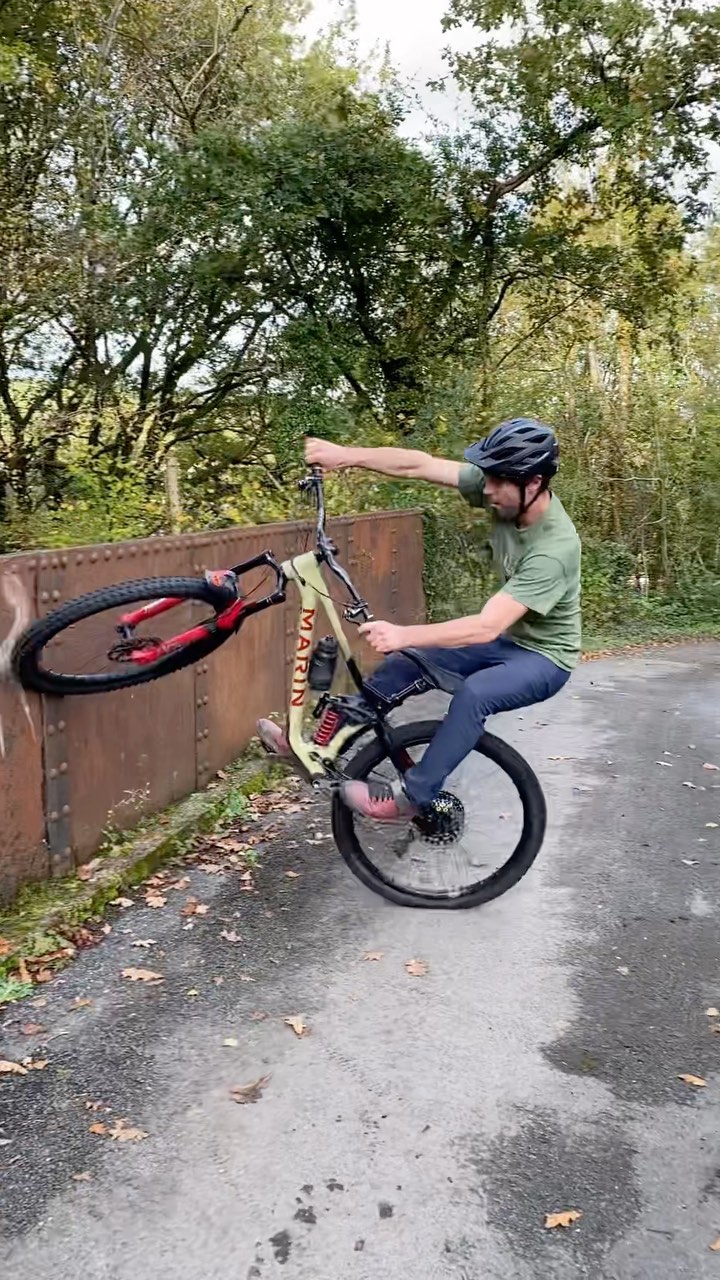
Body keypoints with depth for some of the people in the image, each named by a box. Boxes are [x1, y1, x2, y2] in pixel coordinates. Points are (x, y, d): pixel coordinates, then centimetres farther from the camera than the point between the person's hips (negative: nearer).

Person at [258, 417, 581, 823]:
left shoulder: (555, 547, -34)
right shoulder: (503, 489, -14)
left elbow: (486, 626, -39)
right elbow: (420, 465, -16)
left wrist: (404, 635, -45)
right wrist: (346, 455, -25)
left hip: (545, 655, -7)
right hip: (507, 638, 8)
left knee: (474, 693, -35)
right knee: (402, 664, -3)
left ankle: (410, 798, -22)